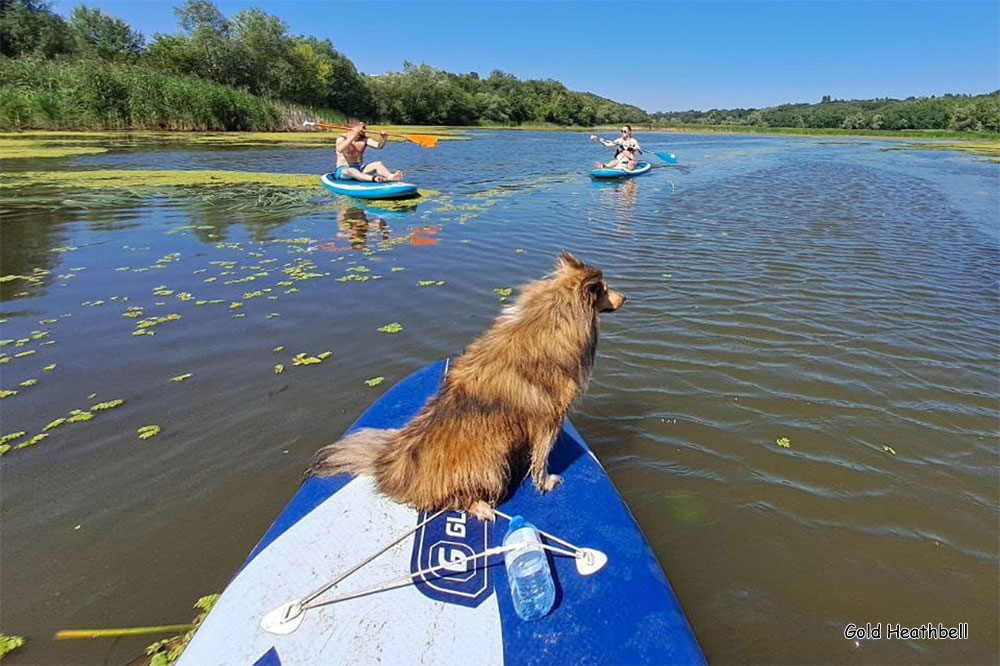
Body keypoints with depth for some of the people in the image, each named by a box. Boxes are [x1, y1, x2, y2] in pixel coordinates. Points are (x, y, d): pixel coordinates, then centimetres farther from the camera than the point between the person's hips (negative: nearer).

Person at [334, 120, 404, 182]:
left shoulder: (364, 139, 7)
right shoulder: (342, 138, -7)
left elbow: (379, 146, -8)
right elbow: (340, 149, -30)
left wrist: (383, 139, -30)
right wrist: (353, 136, -33)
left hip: (359, 169, 5)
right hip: (343, 170, -5)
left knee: (378, 164, -19)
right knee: (351, 171, -40)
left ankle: (390, 176, -50)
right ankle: (374, 179, -62)